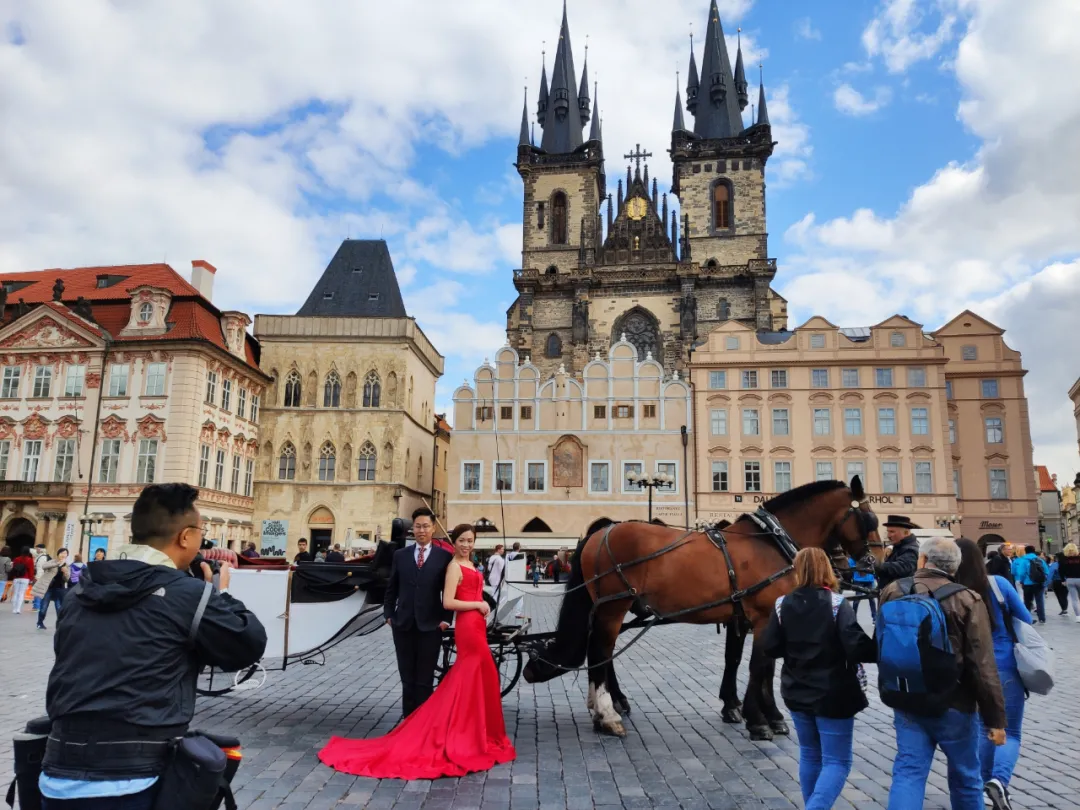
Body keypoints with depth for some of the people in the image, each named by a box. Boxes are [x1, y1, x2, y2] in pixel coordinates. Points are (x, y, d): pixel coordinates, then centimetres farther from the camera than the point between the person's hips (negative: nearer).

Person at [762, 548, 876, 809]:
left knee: (809, 756, 20)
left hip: (797, 692, 5)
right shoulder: (837, 604, -14)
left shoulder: (784, 604, -2)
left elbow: (770, 648, -1)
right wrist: (880, 652, -5)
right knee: (837, 762, 4)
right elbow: (856, 646, -22)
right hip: (832, 694, -4)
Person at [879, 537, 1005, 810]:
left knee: (907, 772, 5)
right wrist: (995, 718, -6)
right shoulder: (967, 600, -13)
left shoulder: (892, 593, -3)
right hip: (954, 704, -2)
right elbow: (983, 666, -14)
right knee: (965, 775, 17)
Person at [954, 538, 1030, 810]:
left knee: (986, 729, 22)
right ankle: (999, 780, -17)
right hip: (1006, 667, -2)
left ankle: (985, 783, 26)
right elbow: (1026, 620, 1)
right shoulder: (998, 584, -12)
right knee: (1010, 732, 8)